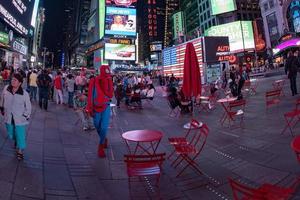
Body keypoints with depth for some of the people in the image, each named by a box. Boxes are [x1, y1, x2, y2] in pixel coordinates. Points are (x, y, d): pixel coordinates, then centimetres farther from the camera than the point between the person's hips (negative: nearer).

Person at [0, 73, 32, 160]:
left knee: (20, 135, 2)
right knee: (11, 134, 23)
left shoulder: (24, 94, -16)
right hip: (8, 118, 4)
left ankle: (20, 151, 21)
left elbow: (28, 107, -5)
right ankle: (16, 141, 54)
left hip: (20, 119, -4)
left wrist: (25, 116, -5)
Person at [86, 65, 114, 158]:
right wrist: (90, 109, -9)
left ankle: (100, 148, 8)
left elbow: (110, 95, -6)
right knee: (98, 127, 14)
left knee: (104, 127, -8)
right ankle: (104, 140, 43)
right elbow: (90, 95, -7)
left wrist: (108, 82, -15)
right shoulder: (94, 81, -8)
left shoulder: (109, 81, -1)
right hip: (96, 107, 0)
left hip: (106, 107, 0)